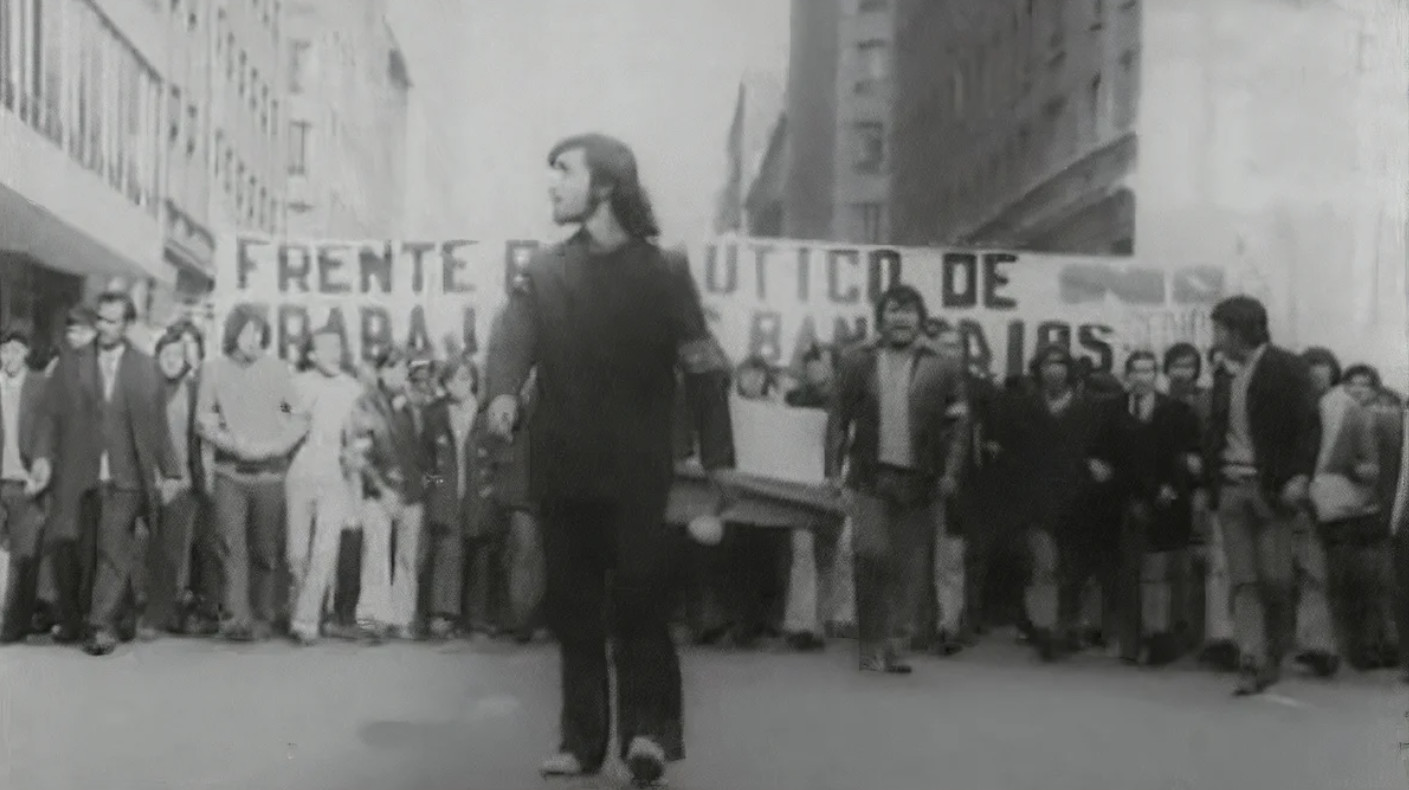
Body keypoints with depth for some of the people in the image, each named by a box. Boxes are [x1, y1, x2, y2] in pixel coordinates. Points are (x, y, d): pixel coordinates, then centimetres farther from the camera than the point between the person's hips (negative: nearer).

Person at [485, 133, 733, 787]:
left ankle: (647, 728, -3)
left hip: (637, 471, -3)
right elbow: (513, 338, -7)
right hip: (562, 469, 4)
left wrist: (717, 457, -12)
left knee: (640, 601, -10)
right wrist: (502, 391, -29)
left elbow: (702, 367, -4)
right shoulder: (544, 271, 10)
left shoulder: (664, 272, 1)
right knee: (572, 608, 7)